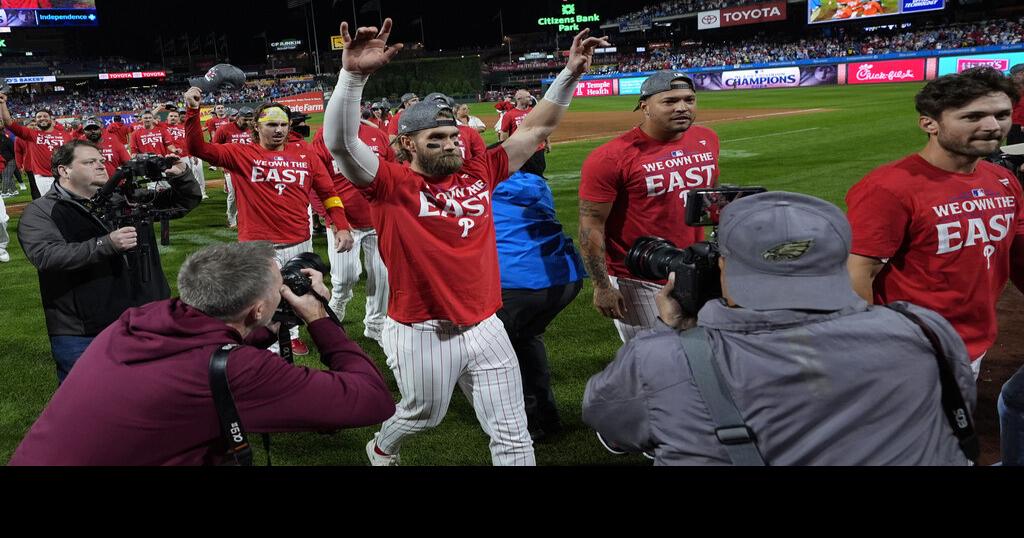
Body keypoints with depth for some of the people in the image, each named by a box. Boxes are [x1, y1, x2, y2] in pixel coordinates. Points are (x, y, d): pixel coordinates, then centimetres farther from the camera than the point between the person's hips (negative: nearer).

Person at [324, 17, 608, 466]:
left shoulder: (479, 174, 4)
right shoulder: (391, 185, -11)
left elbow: (536, 130, 9)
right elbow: (340, 143, -26)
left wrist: (571, 73, 2)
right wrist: (354, 74, -39)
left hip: (484, 327, 4)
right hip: (421, 334, -4)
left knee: (512, 435, 9)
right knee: (424, 414, 22)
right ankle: (381, 448, 56)